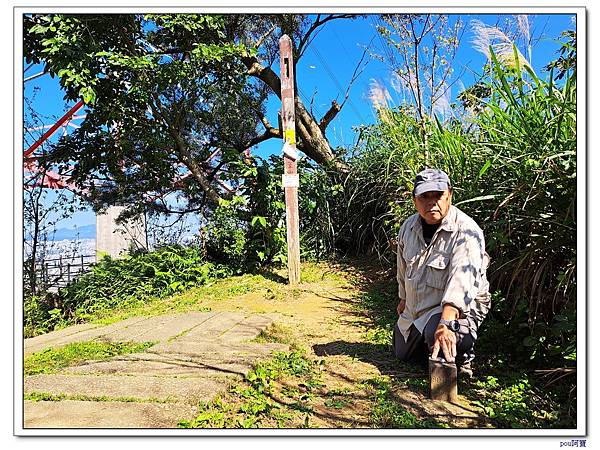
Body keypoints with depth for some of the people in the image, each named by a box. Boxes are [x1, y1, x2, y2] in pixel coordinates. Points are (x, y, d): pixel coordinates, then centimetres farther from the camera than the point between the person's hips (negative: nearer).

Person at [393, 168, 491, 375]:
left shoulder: (466, 231, -27)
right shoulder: (409, 226, -5)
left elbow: (462, 279, -41)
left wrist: (445, 323, -53)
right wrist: (403, 299, 20)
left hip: (458, 307, -6)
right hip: (415, 308, 7)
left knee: (441, 337, -37)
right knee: (402, 355, 17)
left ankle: (461, 359, -2)